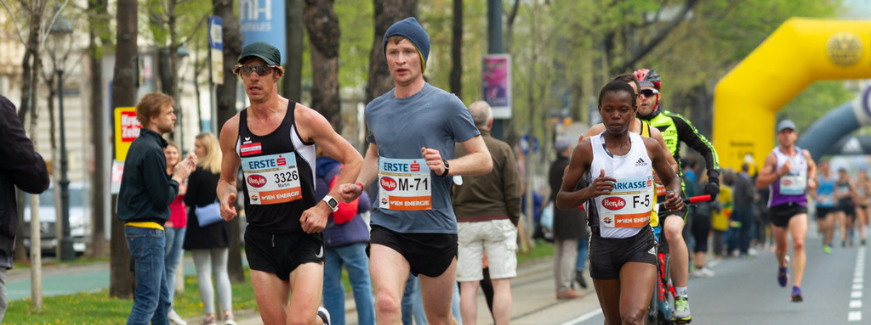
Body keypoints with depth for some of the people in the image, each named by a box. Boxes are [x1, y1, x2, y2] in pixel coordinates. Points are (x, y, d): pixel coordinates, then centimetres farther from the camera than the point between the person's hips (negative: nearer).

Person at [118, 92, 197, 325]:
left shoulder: (139, 146, 14)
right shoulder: (152, 150, -17)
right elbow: (162, 197, -18)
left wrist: (178, 172, 6)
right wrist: (178, 177, -2)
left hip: (137, 227, 10)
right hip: (148, 230, -10)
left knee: (162, 299, 15)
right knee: (147, 301, -9)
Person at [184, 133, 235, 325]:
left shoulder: (198, 171, -14)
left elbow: (189, 201, -12)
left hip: (200, 226, -5)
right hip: (221, 227, 5)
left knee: (203, 272, 1)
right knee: (221, 271, 11)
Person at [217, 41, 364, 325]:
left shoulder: (304, 119, -4)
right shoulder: (233, 129, 6)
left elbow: (354, 161, 1)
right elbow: (226, 179, 21)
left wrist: (326, 205, -9)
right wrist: (226, 197, -3)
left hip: (303, 236, -4)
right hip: (260, 240, 4)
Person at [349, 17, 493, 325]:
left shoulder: (446, 105, -5)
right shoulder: (375, 109, 8)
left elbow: (484, 159, -2)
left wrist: (446, 167, -20)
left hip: (436, 228, -2)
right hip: (387, 227, 2)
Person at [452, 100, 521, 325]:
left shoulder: (453, 151, 1)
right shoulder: (502, 149, -3)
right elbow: (513, 191, -4)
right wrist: (514, 221, 8)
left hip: (465, 222, 2)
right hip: (497, 220, -1)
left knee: (468, 287, 1)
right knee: (501, 284, 0)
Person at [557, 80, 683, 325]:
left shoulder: (649, 147, 1)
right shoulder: (587, 150, -4)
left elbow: (671, 178, 20)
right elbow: (561, 199, 0)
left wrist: (674, 196, -4)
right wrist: (589, 191, -20)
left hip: (639, 244, -1)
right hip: (604, 246, 1)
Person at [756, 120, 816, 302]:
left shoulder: (804, 155, 8)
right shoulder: (773, 157, -4)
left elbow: (812, 166, 32)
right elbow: (760, 183, -9)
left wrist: (812, 179, 11)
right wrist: (779, 173, -21)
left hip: (799, 206, 1)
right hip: (778, 205, -1)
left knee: (799, 244, -20)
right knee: (781, 248, 12)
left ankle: (797, 288, -24)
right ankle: (782, 266, 51)